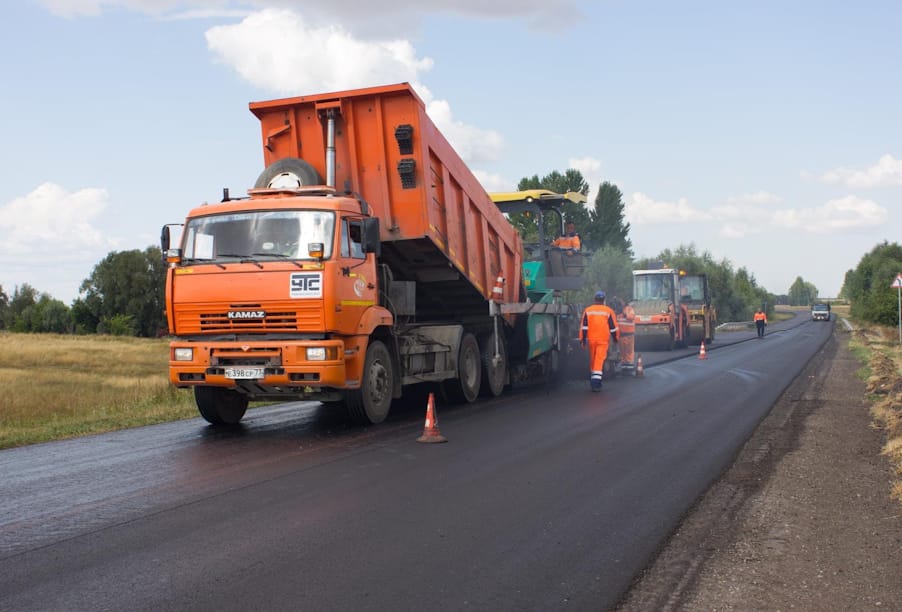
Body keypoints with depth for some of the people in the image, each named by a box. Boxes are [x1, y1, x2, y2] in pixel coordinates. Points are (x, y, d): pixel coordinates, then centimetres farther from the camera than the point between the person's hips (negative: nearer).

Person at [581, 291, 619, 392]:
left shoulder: (588, 310, 3)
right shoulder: (608, 311, -1)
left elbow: (584, 326, 1)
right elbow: (613, 327, 4)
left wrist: (582, 339, 5)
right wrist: (615, 338, 18)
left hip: (591, 339, 3)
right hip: (603, 340, -3)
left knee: (592, 360, 17)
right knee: (600, 360, -8)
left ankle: (593, 381, 29)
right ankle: (596, 382, -21)